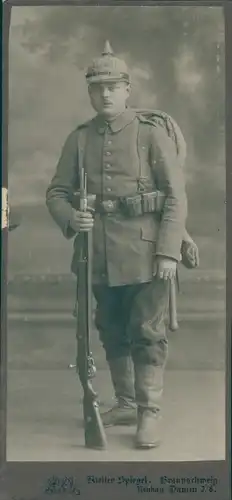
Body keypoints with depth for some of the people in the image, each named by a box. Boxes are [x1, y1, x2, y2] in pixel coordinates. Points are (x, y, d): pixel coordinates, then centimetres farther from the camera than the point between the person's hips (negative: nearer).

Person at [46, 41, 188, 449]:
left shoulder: (153, 135, -3)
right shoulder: (79, 139, 7)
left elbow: (176, 197, -6)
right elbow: (56, 192, 8)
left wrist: (169, 251, -14)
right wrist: (70, 218, -14)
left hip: (145, 254, -4)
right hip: (99, 256, 4)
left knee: (147, 333, 0)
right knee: (112, 333, 14)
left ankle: (150, 412, 10)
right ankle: (126, 404, 29)